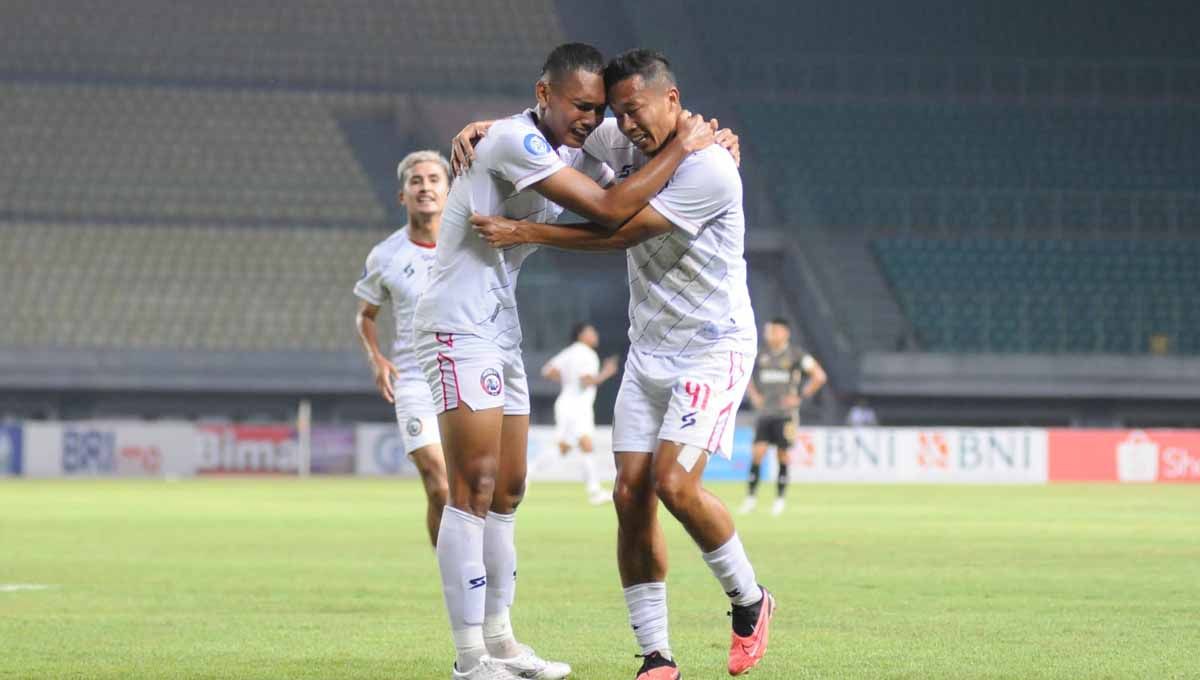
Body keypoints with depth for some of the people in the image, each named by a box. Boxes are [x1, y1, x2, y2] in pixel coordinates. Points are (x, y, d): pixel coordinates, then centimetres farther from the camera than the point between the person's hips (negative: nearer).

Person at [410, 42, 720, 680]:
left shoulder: (574, 157, 12)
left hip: (501, 332, 10)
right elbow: (610, 210, -24)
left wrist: (707, 147, 4)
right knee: (474, 485, -14)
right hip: (458, 325, -10)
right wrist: (681, 148, -15)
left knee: (507, 490, 12)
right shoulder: (517, 141, -17)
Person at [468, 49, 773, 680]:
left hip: (712, 349, -7)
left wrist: (523, 232, -21)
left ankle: (749, 601, 4)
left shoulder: (709, 169, -20)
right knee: (631, 494, -5)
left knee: (674, 483, -20)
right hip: (648, 350, 7)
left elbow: (620, 231, -23)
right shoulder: (623, 143, 2)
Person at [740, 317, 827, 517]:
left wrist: (801, 397, -8)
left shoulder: (796, 355, -4)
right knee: (757, 453, -6)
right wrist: (754, 396, 14)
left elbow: (819, 376, -6)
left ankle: (780, 499, 9)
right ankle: (751, 497, 1)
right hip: (764, 413, 4)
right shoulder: (762, 357, 10)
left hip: (785, 414, -4)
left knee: (783, 456, -1)